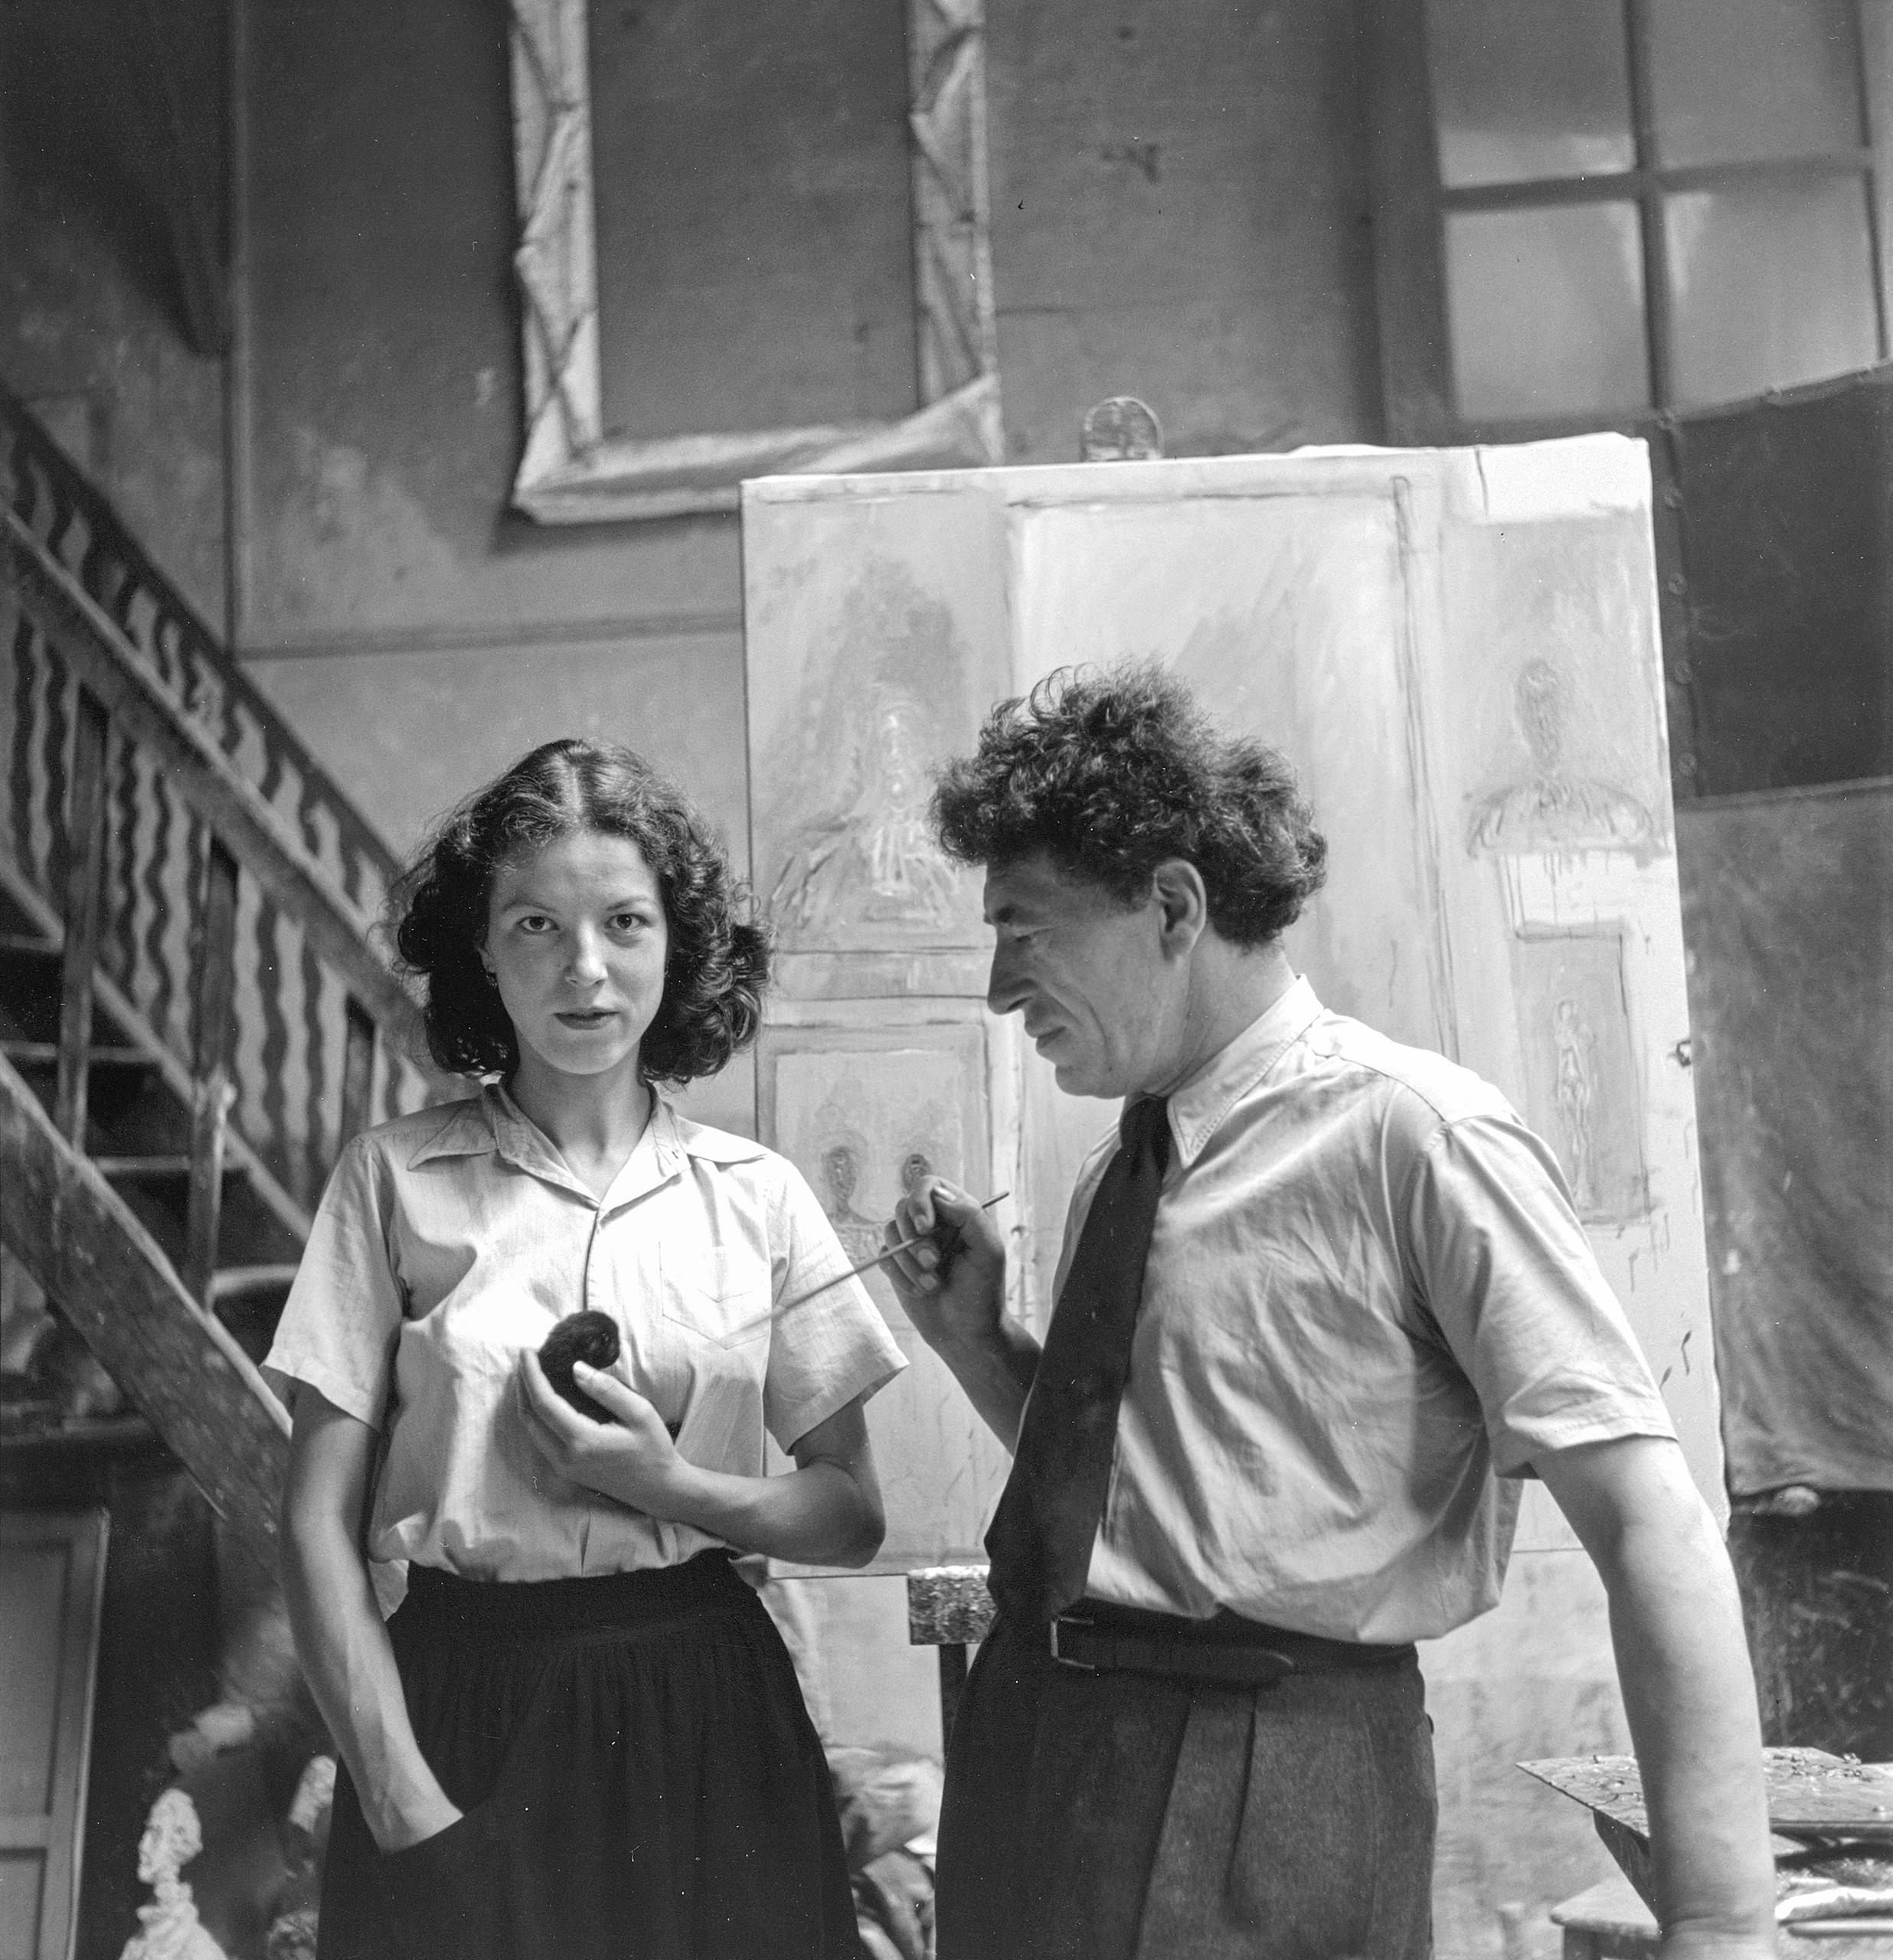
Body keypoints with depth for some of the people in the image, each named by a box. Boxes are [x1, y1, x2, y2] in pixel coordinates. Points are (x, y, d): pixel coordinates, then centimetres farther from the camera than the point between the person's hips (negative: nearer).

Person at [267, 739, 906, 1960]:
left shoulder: (756, 1196, 2)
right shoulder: (397, 1179, -3)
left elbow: (853, 1517, 5)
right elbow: (321, 1520, -4)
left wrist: (668, 1485, -13)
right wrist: (407, 1805, -12)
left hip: (704, 1719, 2)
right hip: (466, 1715, -1)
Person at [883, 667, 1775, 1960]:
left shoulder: (1411, 1134, -14)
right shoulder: (1117, 1177, 10)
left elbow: (1651, 1526, -19)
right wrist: (974, 1343, 1)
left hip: (1261, 1793, -7)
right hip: (1032, 1750, 7)